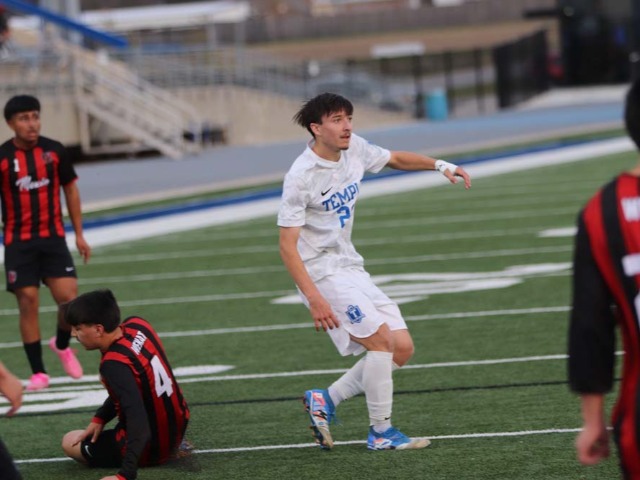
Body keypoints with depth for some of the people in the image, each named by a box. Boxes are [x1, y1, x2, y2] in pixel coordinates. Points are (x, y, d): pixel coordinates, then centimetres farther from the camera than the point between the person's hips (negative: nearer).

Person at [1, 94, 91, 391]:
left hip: (53, 238, 2)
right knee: (28, 304, -4)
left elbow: (70, 189, 10)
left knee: (69, 298, -8)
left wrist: (79, 234, 10)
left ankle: (62, 345, 23)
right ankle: (38, 373, 5)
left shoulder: (54, 151, 0)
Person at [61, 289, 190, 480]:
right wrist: (99, 418, 3)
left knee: (69, 443, 12)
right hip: (178, 427, 7)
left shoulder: (114, 365, -31)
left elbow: (138, 420, -39)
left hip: (151, 449, -7)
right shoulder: (137, 325, -7)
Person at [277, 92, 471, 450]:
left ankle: (326, 400, 12)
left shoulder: (355, 149, 2)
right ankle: (381, 433, -7)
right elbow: (288, 245, -20)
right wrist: (314, 298, -28)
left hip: (352, 269, 8)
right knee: (382, 339, -18)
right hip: (322, 274, -8)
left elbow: (395, 159, 24)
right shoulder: (301, 176, -19)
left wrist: (439, 165, 10)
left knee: (402, 348, 0)